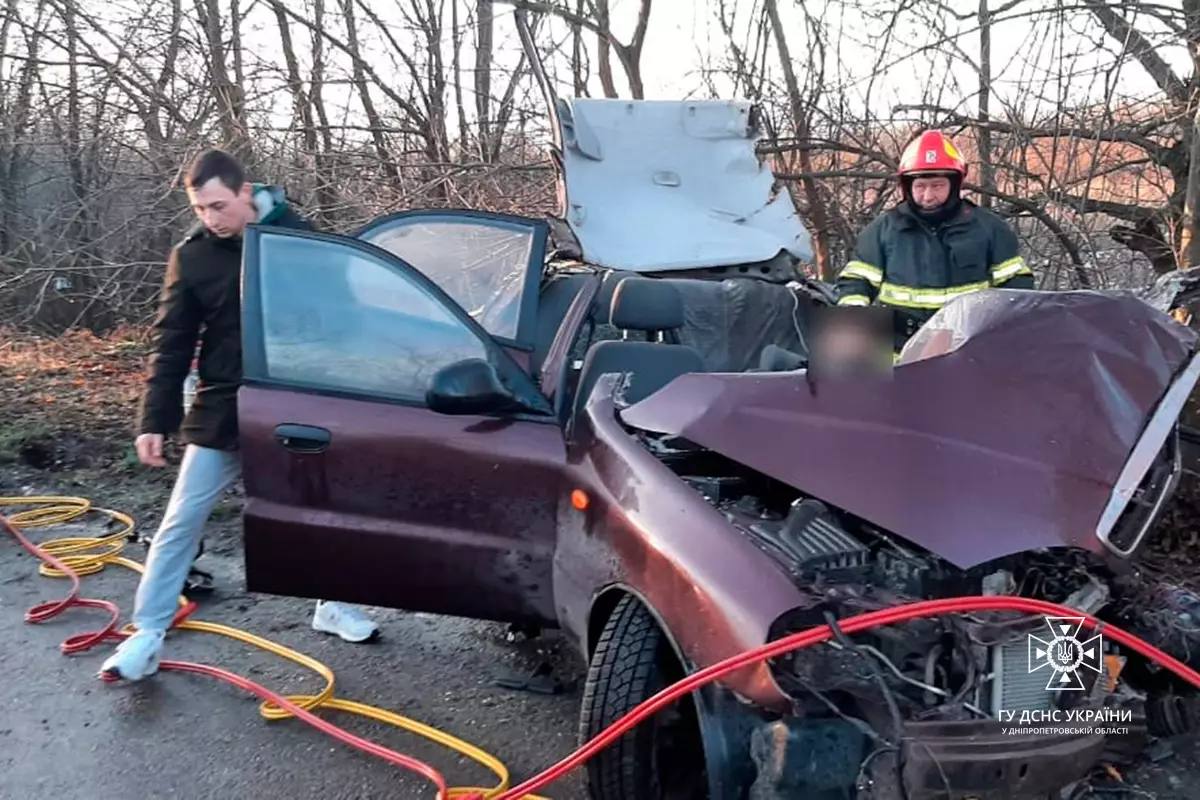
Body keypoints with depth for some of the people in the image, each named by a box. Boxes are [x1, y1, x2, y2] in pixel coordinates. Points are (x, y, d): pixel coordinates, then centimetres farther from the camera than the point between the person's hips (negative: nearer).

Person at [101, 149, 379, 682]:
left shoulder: (297, 237, -4)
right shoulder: (191, 257, -4)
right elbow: (171, 347, -2)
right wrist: (154, 421, -9)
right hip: (221, 414, -1)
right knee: (180, 524, 1)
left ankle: (331, 606, 32)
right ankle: (147, 635, 13)